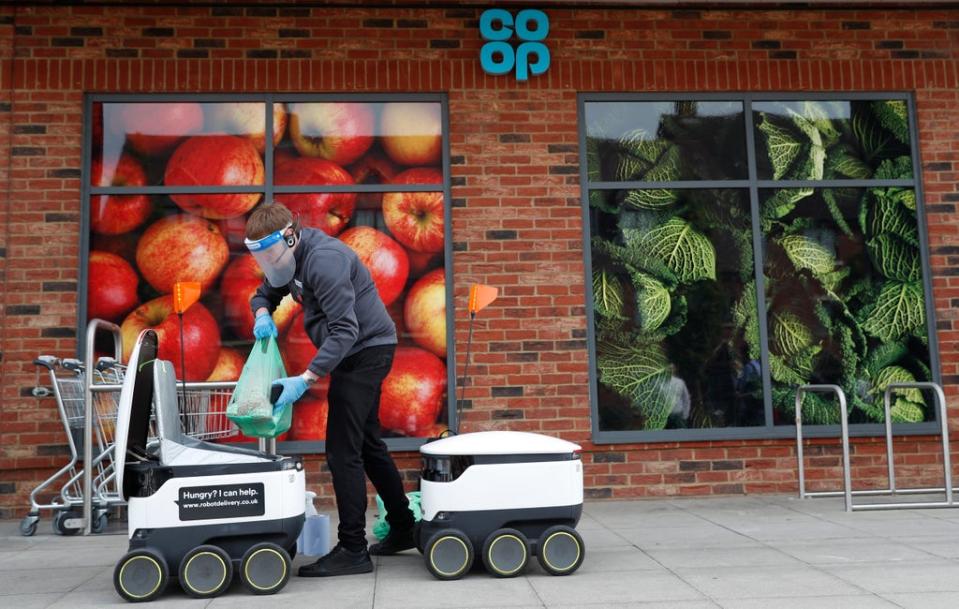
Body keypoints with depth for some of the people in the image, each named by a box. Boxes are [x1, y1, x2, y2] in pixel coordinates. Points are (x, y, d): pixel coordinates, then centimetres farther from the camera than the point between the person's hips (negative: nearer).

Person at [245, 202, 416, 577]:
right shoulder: (291, 259, 7)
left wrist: (305, 380, -34)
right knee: (367, 443, 17)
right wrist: (262, 314, -9)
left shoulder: (323, 259, -23)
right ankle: (403, 529, 28)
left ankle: (353, 551, -2)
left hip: (367, 349, -10)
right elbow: (264, 294, 16)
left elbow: (345, 330, -28)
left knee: (343, 449, -10)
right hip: (359, 352, 10)